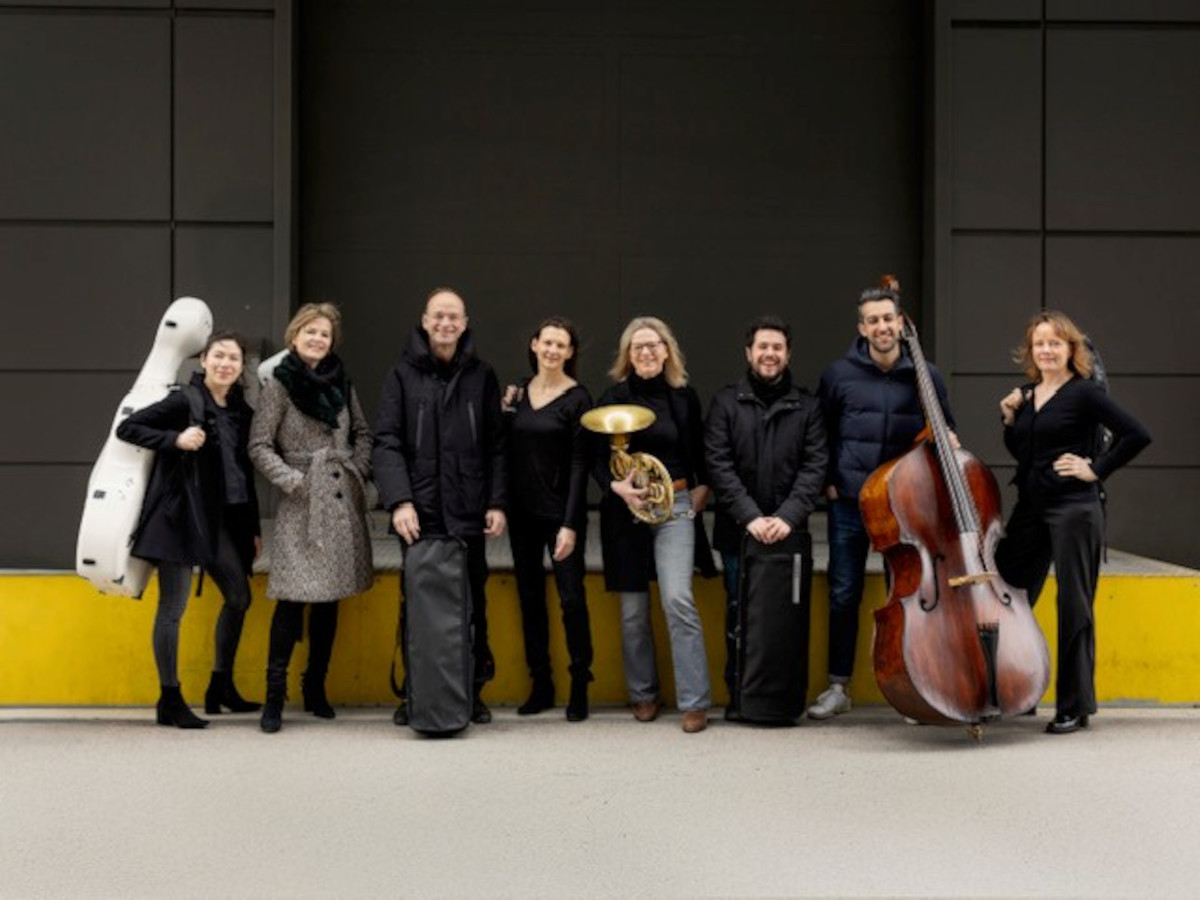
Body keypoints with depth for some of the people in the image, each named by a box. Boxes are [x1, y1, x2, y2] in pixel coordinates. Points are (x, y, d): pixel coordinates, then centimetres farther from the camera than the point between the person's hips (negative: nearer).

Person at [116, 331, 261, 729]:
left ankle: (221, 688, 27)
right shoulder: (184, 401, -9)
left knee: (239, 597, 12)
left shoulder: (241, 411, 10)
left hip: (219, 519, 8)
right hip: (179, 514, -7)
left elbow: (245, 473, 14)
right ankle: (170, 700, 8)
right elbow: (127, 428, -10)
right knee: (173, 606, -2)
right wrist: (175, 440, -21)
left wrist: (253, 528, 15)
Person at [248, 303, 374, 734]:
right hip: (302, 505, -5)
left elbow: (362, 433, 19)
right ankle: (275, 695, -3)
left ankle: (315, 689, 19)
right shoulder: (279, 385, -2)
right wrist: (293, 481, -12)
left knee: (329, 596, 9)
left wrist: (360, 471, 4)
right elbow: (259, 446, -3)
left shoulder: (341, 382, 11)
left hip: (342, 500, 5)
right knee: (293, 597, -10)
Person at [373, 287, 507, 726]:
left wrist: (497, 503, 2)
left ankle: (473, 691, 14)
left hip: (467, 513, 1)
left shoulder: (482, 376, 10)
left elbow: (496, 446, 10)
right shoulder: (403, 375, 5)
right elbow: (386, 442, -2)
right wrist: (399, 500, -13)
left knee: (472, 605, 4)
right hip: (418, 513, -1)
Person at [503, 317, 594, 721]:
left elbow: (579, 463, -9)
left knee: (571, 597, -4)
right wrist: (505, 412, -4)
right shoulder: (519, 393, 8)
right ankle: (541, 684, 19)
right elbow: (508, 452, 11)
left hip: (560, 512, -5)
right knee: (530, 597, 9)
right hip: (522, 510, 5)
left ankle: (579, 688, 7)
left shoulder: (577, 397, -6)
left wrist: (570, 524, -14)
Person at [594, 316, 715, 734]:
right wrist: (617, 487, -14)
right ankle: (643, 694, 23)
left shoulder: (684, 397, 6)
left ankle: (694, 701, -8)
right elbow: (596, 458, 2)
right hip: (627, 509, 1)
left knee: (678, 598, -14)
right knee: (633, 609, 7)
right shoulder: (614, 398, 2)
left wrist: (701, 489, 4)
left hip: (675, 507, -1)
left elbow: (700, 454, 17)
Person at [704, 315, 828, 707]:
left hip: (788, 532, 0)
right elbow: (718, 465, -5)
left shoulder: (807, 406, 6)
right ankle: (738, 693, 16)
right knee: (739, 613, 5)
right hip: (738, 531, 0)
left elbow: (815, 466, -1)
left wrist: (789, 516, -14)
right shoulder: (726, 402, 3)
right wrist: (750, 516, -14)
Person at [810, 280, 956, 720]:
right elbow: (821, 434, 10)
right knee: (844, 596, 6)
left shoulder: (926, 377, 1)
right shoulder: (839, 374, 0)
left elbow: (945, 430, 14)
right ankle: (838, 687, 17)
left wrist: (947, 443, -8)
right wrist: (828, 481, 2)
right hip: (849, 502, 0)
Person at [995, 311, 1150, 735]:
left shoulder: (1083, 393, -7)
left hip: (1073, 509, -7)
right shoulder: (1026, 395, 12)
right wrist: (1009, 419, 5)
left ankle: (1074, 707, 9)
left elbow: (1137, 435, -13)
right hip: (1029, 509, 7)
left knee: (1073, 606, 0)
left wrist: (1097, 469, -11)